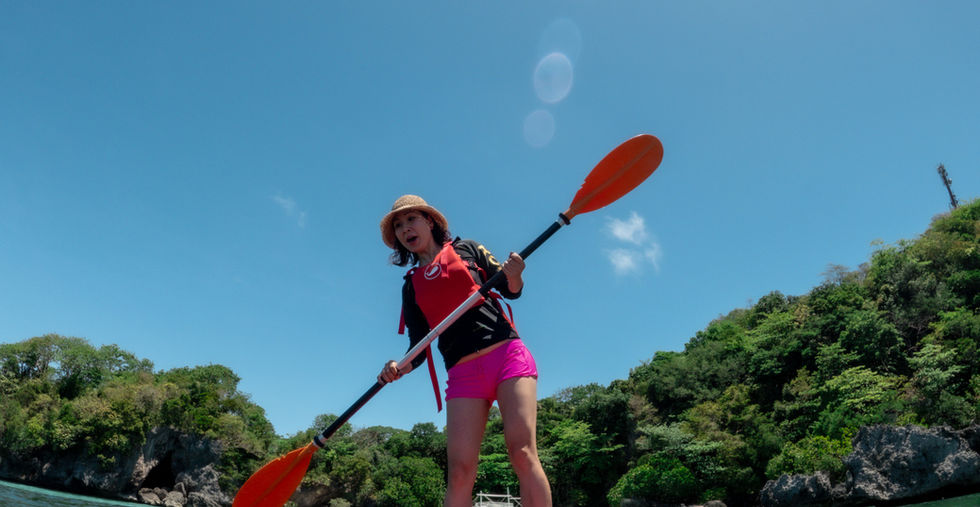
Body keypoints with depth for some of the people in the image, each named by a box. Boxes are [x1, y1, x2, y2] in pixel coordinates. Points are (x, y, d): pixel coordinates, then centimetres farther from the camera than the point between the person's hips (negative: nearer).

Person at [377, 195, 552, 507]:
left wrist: (513, 275, -14)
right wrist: (400, 368, -10)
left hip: (507, 355, -2)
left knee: (522, 452, -17)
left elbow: (511, 291, 10)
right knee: (460, 470, -9)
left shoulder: (467, 250, 12)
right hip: (463, 373, 2)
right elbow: (419, 347, 12)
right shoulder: (411, 287, 17)